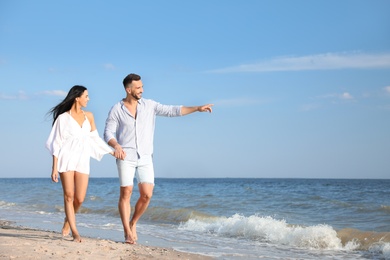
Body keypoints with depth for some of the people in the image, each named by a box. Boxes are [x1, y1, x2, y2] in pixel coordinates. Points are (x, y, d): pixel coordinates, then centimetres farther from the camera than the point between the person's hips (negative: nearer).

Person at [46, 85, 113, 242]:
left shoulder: (89, 116, 10)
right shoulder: (63, 117, -2)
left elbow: (95, 138, 18)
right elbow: (57, 143, -2)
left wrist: (112, 152, 14)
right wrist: (54, 167, -7)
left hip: (83, 160, 4)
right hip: (67, 158, -4)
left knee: (80, 198, -2)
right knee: (69, 196, -4)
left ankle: (68, 220, 28)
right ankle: (75, 232, 2)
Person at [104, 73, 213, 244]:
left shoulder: (149, 105, 7)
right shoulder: (116, 110, 0)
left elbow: (172, 110, 2)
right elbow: (108, 134, -2)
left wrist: (197, 108, -6)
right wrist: (116, 145, -24)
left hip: (145, 158, 3)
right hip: (126, 157, -2)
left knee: (146, 194, -7)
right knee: (126, 193, -6)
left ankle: (133, 223, 17)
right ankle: (128, 233, 2)